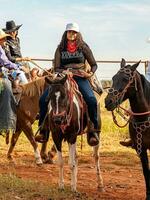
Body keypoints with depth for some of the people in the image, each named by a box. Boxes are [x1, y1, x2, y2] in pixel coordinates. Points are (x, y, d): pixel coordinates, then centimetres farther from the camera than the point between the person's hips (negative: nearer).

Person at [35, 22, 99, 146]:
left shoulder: (84, 47, 9)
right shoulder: (60, 49, 12)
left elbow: (94, 65, 11)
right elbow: (56, 68, 9)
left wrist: (91, 73, -10)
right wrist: (63, 72, -12)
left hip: (80, 77, -2)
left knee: (91, 100, -29)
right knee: (43, 99, -17)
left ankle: (93, 131, -15)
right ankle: (42, 129, -3)